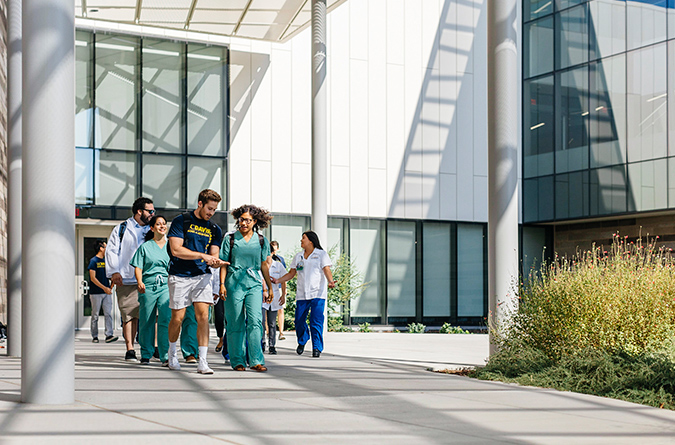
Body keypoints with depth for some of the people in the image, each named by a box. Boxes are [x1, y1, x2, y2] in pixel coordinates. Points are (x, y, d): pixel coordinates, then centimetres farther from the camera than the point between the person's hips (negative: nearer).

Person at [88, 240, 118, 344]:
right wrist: (104, 288, -17)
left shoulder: (106, 261, 14)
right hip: (96, 292, -6)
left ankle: (109, 335, -7)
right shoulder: (93, 261, -5)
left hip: (107, 292, 6)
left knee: (108, 314, -3)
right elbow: (93, 278, -12)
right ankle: (94, 336, 9)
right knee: (95, 315, 2)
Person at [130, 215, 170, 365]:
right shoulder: (145, 246, 11)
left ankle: (166, 356, -14)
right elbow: (138, 267, 6)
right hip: (148, 286, 0)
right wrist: (140, 282, -11)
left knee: (166, 319, -13)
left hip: (166, 286, 0)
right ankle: (146, 355, 15)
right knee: (147, 321, 3)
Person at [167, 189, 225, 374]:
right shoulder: (181, 221, -2)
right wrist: (203, 255, -17)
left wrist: (216, 262, -15)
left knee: (203, 315, -11)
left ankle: (203, 362, -12)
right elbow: (176, 249, -12)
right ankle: (172, 351, 29)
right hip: (179, 276, -3)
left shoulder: (214, 229, 11)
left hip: (202, 276, 3)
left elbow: (213, 256, 10)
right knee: (177, 318, 1)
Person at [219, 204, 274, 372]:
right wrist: (222, 284, -4)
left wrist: (270, 287, 16)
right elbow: (224, 263, 5)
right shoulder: (230, 238, 4)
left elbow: (264, 265, 16)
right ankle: (237, 361, 12)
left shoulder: (262, 240, 8)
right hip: (234, 283, -1)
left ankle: (256, 360, -11)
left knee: (255, 320, -14)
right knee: (236, 324, 2)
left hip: (254, 284, 1)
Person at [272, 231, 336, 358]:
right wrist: (277, 280, 7)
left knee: (316, 321, -12)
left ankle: (317, 348, -4)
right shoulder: (298, 256, 18)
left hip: (318, 294, -4)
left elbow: (327, 270, -7)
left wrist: (330, 281, -26)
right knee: (299, 321, 1)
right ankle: (302, 342, 27)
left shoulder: (321, 254, 4)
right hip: (301, 294, 4)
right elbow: (291, 273, 20)